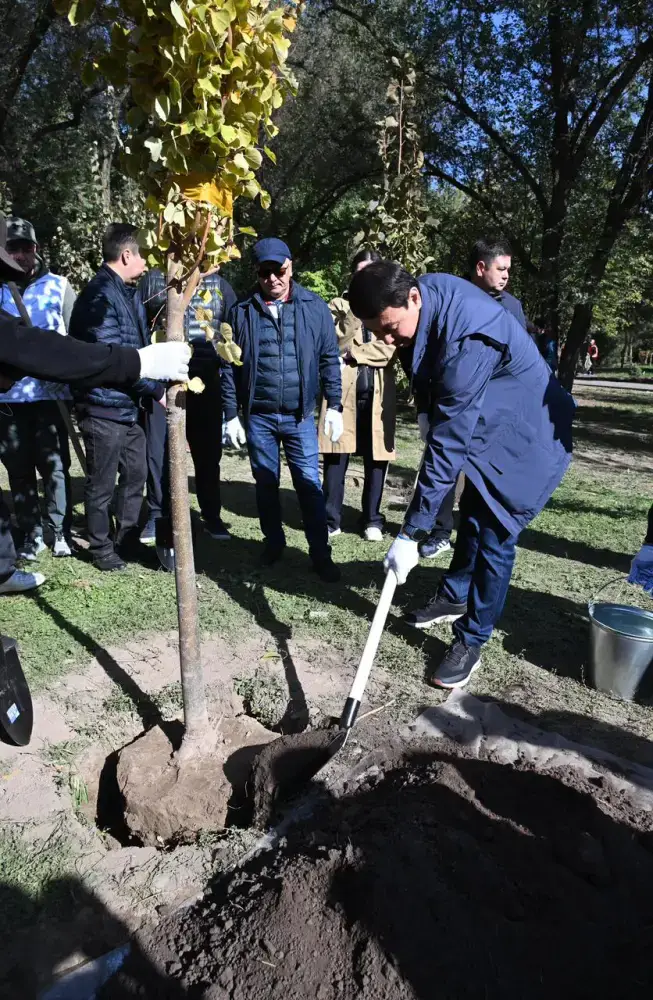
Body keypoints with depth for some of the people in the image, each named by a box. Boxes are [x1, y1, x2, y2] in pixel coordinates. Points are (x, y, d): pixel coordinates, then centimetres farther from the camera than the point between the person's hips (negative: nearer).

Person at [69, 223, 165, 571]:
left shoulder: (128, 292, 14)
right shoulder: (100, 294, -16)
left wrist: (155, 386, 7)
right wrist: (156, 389, -16)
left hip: (130, 405, 9)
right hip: (105, 407, -9)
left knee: (135, 474, 15)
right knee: (102, 484, 5)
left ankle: (127, 541, 30)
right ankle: (101, 548, 21)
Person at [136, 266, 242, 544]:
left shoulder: (219, 285, 11)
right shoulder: (152, 279, 8)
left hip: (205, 380, 1)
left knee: (208, 450, 7)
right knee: (157, 449, 3)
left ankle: (211, 515, 20)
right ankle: (157, 514, 16)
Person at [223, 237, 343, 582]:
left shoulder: (314, 307, 1)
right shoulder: (242, 311, 1)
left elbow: (329, 359, 4)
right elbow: (229, 366, 3)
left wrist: (334, 405, -2)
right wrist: (231, 414, 0)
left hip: (299, 416, -1)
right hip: (258, 417, 1)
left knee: (309, 484, 1)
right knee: (266, 483, 12)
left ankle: (320, 553, 11)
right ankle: (273, 542, 30)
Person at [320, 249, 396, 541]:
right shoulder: (339, 305, 12)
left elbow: (389, 349, -3)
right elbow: (334, 343, -4)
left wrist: (351, 354, -9)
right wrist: (356, 311, -12)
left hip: (378, 391, 1)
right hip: (343, 388, -1)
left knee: (376, 457, 3)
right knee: (336, 455, -3)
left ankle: (372, 520, 14)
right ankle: (330, 520, 7)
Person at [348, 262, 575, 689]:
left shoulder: (469, 338, -37)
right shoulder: (425, 291, -11)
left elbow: (450, 441, -37)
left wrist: (411, 532, -34)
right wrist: (429, 411, 4)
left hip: (523, 437, -9)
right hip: (484, 422, 9)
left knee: (493, 536, -5)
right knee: (472, 517, 21)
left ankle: (471, 641, 11)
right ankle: (454, 598, 40)